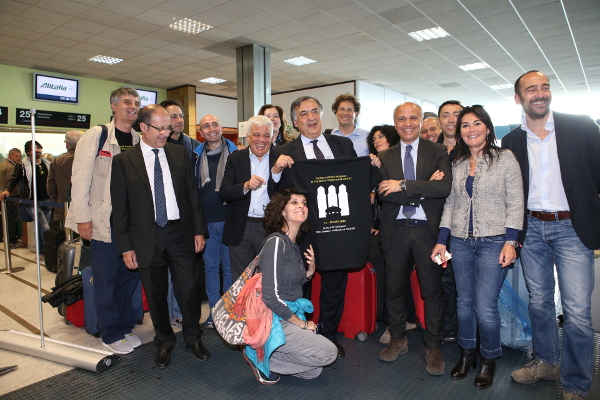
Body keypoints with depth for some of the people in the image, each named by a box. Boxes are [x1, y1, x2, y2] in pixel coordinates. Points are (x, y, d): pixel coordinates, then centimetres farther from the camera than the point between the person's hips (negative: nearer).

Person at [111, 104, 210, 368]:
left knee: (189, 289, 6)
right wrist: (126, 247, -4)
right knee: (156, 294, 12)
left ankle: (193, 337, 29)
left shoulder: (180, 154, 5)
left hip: (180, 233, 1)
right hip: (147, 238, -1)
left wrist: (199, 230, 2)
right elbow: (120, 207, -1)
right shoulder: (123, 161, -1)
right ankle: (164, 342, 33)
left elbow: (193, 193, 6)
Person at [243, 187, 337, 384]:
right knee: (329, 352, -10)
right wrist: (302, 323, -12)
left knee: (313, 371, 7)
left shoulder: (295, 244, 8)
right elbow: (271, 298, -23)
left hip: (287, 318, 9)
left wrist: (310, 271, -3)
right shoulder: (276, 242, -20)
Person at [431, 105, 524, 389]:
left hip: (493, 242, -4)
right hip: (460, 241, 4)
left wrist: (510, 241, -12)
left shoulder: (505, 158, -1)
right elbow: (450, 203, 11)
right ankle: (467, 354, 30)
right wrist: (441, 240, 6)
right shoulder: (456, 164, 11)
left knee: (485, 307, -6)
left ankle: (489, 360, 19)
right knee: (465, 302, 11)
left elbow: (516, 202, -4)